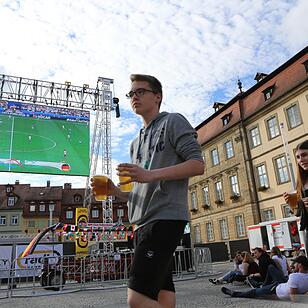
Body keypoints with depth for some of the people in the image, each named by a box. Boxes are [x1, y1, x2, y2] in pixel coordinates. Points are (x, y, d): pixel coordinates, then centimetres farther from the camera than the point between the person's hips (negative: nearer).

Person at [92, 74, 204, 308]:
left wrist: (150, 174, -19)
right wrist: (115, 191, 6)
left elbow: (197, 164, -8)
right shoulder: (136, 143, 25)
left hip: (165, 218, -8)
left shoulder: (173, 122, 3)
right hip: (142, 223, 8)